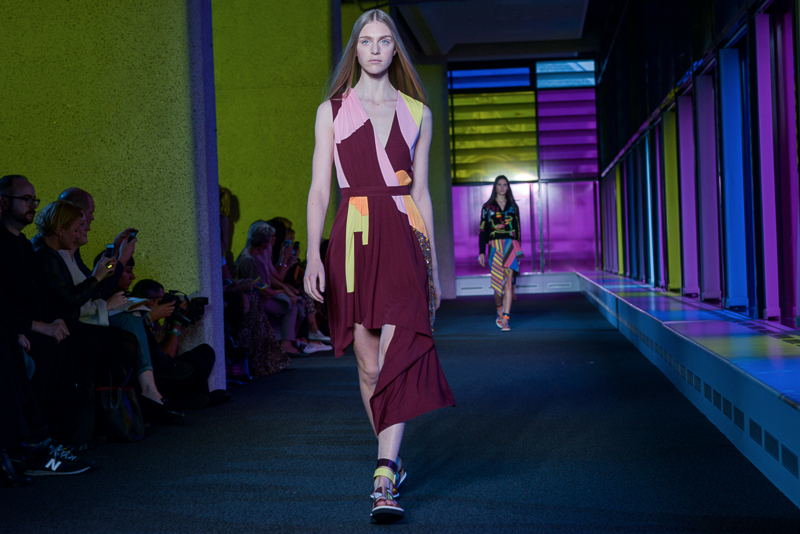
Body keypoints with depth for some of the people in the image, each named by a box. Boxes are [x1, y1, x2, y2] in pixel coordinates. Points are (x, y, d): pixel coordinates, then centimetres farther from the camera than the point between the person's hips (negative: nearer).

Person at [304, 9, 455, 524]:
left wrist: (434, 266, 13)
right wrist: (313, 255, -9)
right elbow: (320, 189, 3)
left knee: (397, 353, -16)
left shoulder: (417, 113, 11)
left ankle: (384, 480, -20)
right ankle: (392, 461, 22)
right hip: (354, 240, 1)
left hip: (404, 238, 0)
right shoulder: (332, 111, 9)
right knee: (369, 364, 4)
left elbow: (422, 192, 14)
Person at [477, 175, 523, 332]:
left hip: (511, 246, 1)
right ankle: (499, 311, 25)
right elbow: (482, 230, 6)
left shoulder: (513, 206, 14)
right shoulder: (487, 207, 8)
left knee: (508, 283, -9)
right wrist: (482, 252, -1)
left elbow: (518, 229, 16)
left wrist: (519, 250, 11)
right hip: (495, 247, -1)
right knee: (498, 282, -2)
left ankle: (505, 320, -11)